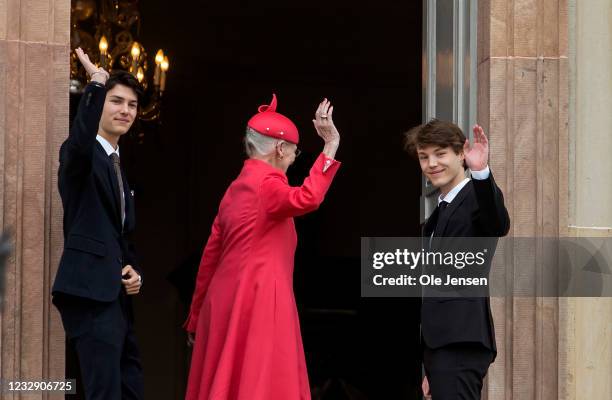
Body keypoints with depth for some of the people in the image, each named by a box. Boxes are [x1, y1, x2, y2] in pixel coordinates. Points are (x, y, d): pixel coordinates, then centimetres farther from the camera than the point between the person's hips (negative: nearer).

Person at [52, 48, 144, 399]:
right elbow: (80, 142, -33)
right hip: (91, 294, -9)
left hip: (116, 295, 9)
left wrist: (133, 272, 9)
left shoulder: (119, 167, 22)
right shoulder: (80, 155, -5)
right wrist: (97, 82, -29)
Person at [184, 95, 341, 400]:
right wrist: (331, 146, -29)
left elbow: (211, 255, 18)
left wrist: (197, 317, 22)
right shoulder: (265, 182, -9)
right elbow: (305, 200, -32)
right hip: (258, 301, -9)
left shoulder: (237, 187, 17)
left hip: (229, 301, 9)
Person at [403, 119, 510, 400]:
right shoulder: (440, 212, 21)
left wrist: (481, 172, -45)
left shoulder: (478, 197, -5)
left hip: (461, 344, -9)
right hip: (439, 345, 9)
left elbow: (498, 226, -30)